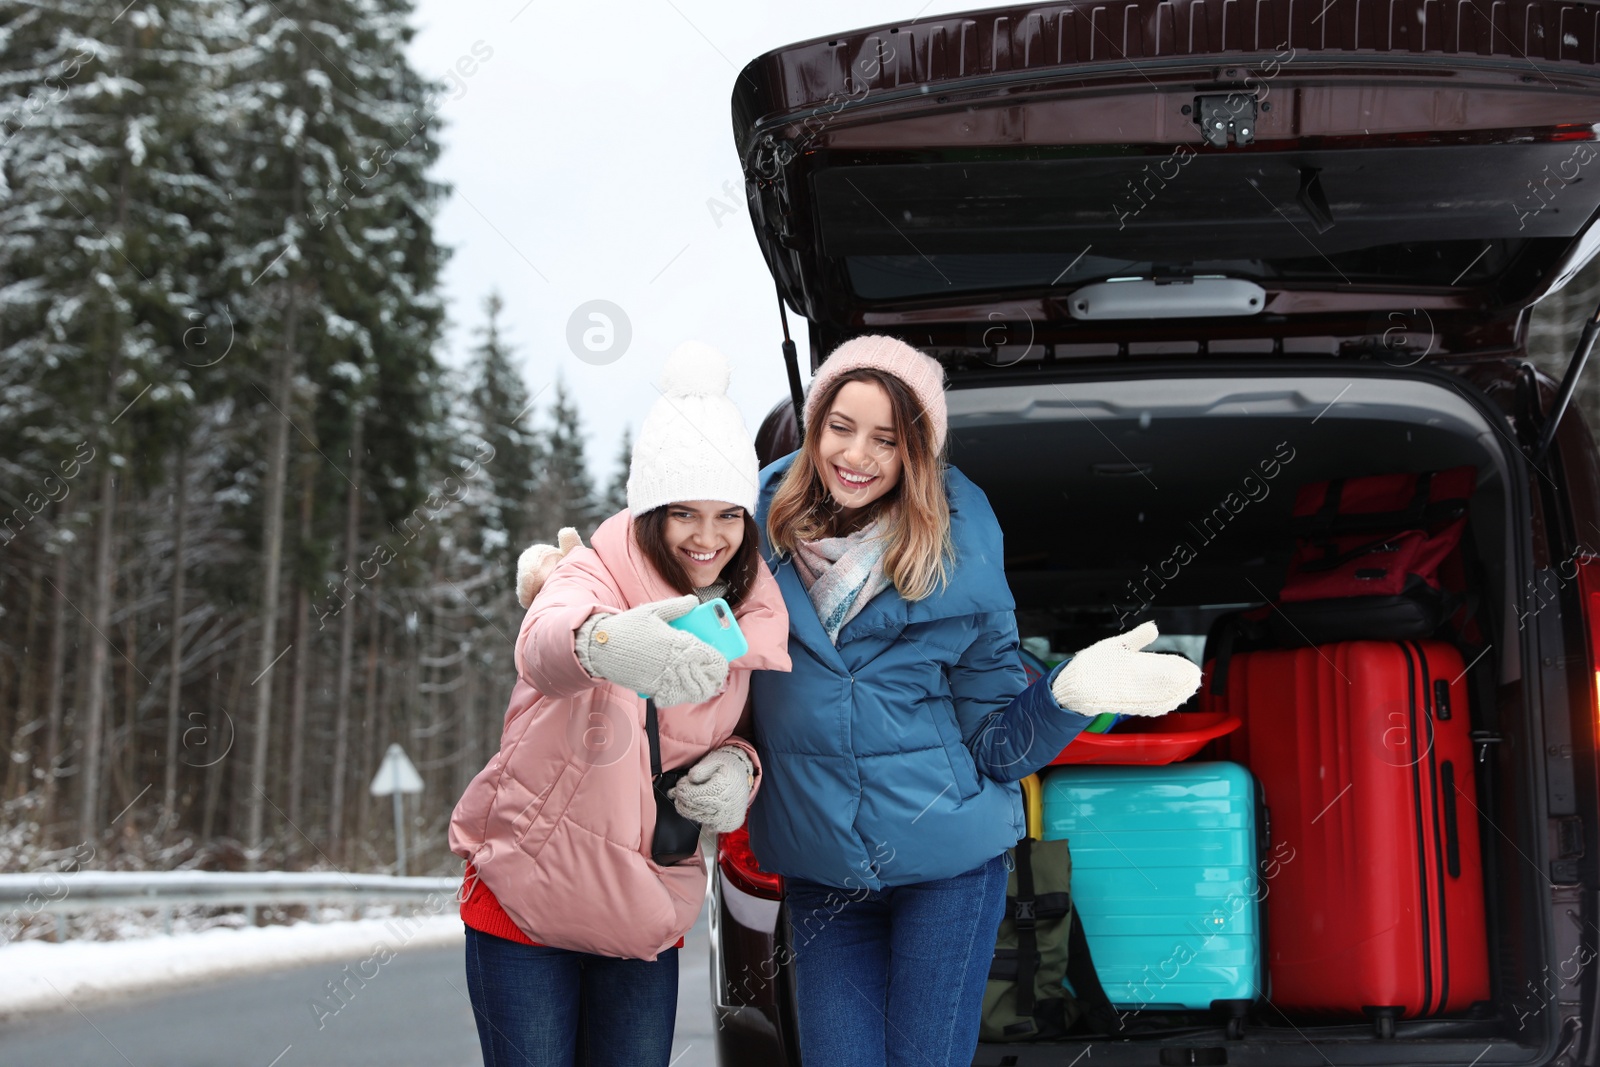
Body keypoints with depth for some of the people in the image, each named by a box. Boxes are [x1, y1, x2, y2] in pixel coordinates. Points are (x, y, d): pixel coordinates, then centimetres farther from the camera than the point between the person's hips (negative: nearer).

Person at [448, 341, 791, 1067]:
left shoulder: (752, 614, 0)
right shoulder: (595, 572, -16)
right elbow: (544, 647, -39)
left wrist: (738, 768, -13)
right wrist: (604, 641, -65)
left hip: (647, 912, 4)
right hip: (527, 896, -4)